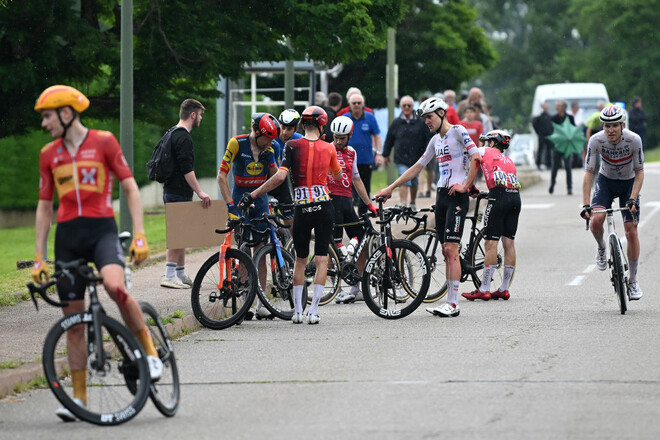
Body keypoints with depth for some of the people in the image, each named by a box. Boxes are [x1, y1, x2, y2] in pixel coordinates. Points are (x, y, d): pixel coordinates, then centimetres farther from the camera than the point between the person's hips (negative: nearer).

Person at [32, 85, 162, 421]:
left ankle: (150, 351, -12)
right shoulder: (49, 154, 12)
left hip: (101, 229, -4)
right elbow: (44, 207, 17)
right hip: (67, 235, 4)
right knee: (73, 319, 3)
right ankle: (79, 397, 11)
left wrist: (139, 235, -8)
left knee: (114, 285, -33)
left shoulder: (103, 142, 0)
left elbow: (130, 189, 2)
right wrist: (39, 258, 13)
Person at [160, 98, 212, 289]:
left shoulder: (173, 135, 18)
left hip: (171, 192, 10)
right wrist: (200, 192, -24)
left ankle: (181, 274, 17)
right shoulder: (184, 138, -15)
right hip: (179, 194, -10)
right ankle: (169, 275, -11)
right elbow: (187, 169, -23)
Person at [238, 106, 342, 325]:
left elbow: (280, 177, -13)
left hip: (302, 208, -1)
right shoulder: (328, 148, 5)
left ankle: (297, 311, 12)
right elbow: (338, 176, 22)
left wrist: (253, 195, -8)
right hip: (325, 207, 1)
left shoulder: (292, 146, -3)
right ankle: (314, 311, -3)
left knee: (300, 259, 14)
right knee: (321, 259, 4)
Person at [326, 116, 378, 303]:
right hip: (332, 199, -7)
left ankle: (356, 289, 12)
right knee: (334, 245, -9)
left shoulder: (351, 153, 17)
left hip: (347, 201, 7)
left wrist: (370, 205, 22)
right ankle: (337, 291, -7)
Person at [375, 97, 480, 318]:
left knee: (451, 250, -13)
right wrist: (390, 188, 21)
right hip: (441, 195, 8)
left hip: (456, 196, -8)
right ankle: (451, 302, 7)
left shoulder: (458, 131, -6)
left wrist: (464, 185, -17)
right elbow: (417, 167, 23)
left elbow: (476, 158, -15)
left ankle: (453, 304, -14)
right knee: (447, 252, 6)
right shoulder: (436, 140, 19)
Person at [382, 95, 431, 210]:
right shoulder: (396, 123, 3)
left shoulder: (421, 122, 0)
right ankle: (403, 205, -20)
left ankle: (413, 203, 33)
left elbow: (427, 139, 3)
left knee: (414, 182, 15)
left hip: (415, 157, 2)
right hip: (401, 158, -1)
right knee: (404, 181, -16)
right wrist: (386, 155, 10)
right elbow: (389, 140, 10)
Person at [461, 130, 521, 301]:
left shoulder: (485, 152, 14)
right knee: (509, 242, 9)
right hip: (515, 197, 6)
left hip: (499, 195, -6)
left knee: (491, 243, -6)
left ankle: (484, 290, -7)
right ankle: (504, 289, 11)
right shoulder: (509, 161, 30)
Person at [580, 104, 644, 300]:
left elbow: (639, 172, -17)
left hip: (629, 183, -1)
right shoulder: (596, 140, -25)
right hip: (606, 181, 1)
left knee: (631, 230, -6)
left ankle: (633, 281, 6)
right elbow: (588, 173, -21)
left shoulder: (634, 140, -26)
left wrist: (632, 199, -28)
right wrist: (586, 204, -29)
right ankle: (602, 248, 11)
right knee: (596, 220, -24)